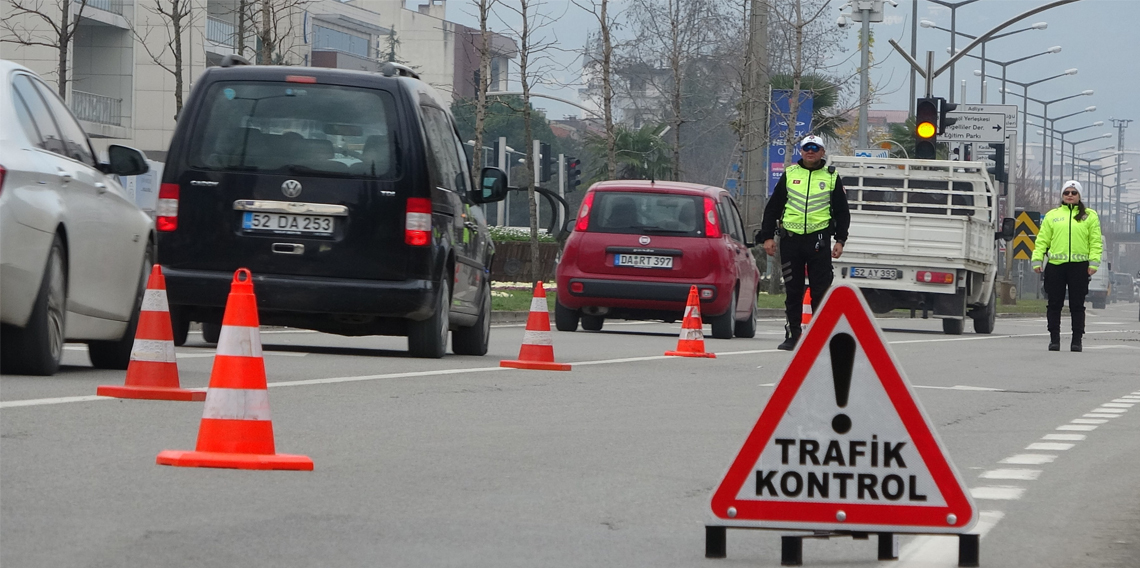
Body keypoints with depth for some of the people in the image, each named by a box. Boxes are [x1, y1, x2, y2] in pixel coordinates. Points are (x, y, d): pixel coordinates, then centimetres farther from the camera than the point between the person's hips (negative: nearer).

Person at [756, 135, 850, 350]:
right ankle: (793, 335, 10)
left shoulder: (831, 178, 8)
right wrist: (768, 236, 6)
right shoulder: (789, 174, 10)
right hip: (790, 239, 1)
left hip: (819, 240, -1)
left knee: (821, 290, -4)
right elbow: (773, 207, 13)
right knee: (792, 290, 4)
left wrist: (840, 240, 2)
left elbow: (842, 212, 12)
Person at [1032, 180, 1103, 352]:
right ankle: (1054, 339, 8)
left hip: (1079, 265, -1)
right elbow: (1042, 240, 10)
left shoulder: (1089, 216, 9)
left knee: (1077, 305, 1)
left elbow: (1095, 241, 3)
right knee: (1054, 304, 2)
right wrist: (1037, 260, 0)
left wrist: (1094, 262, -7)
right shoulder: (1052, 215, 13)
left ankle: (1077, 340, 6)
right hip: (1055, 265, 1)